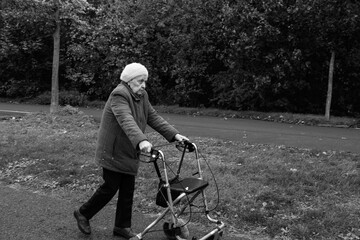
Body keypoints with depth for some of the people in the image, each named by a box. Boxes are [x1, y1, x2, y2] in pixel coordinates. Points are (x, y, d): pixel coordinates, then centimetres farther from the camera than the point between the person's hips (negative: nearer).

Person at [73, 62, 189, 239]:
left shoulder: (142, 97, 8)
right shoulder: (119, 95, -20)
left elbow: (154, 117, 4)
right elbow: (126, 120, -36)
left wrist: (174, 134, -8)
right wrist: (141, 141, -52)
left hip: (129, 154, 8)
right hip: (113, 152, -8)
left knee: (127, 191, 10)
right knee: (110, 188, -2)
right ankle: (83, 214, 21)